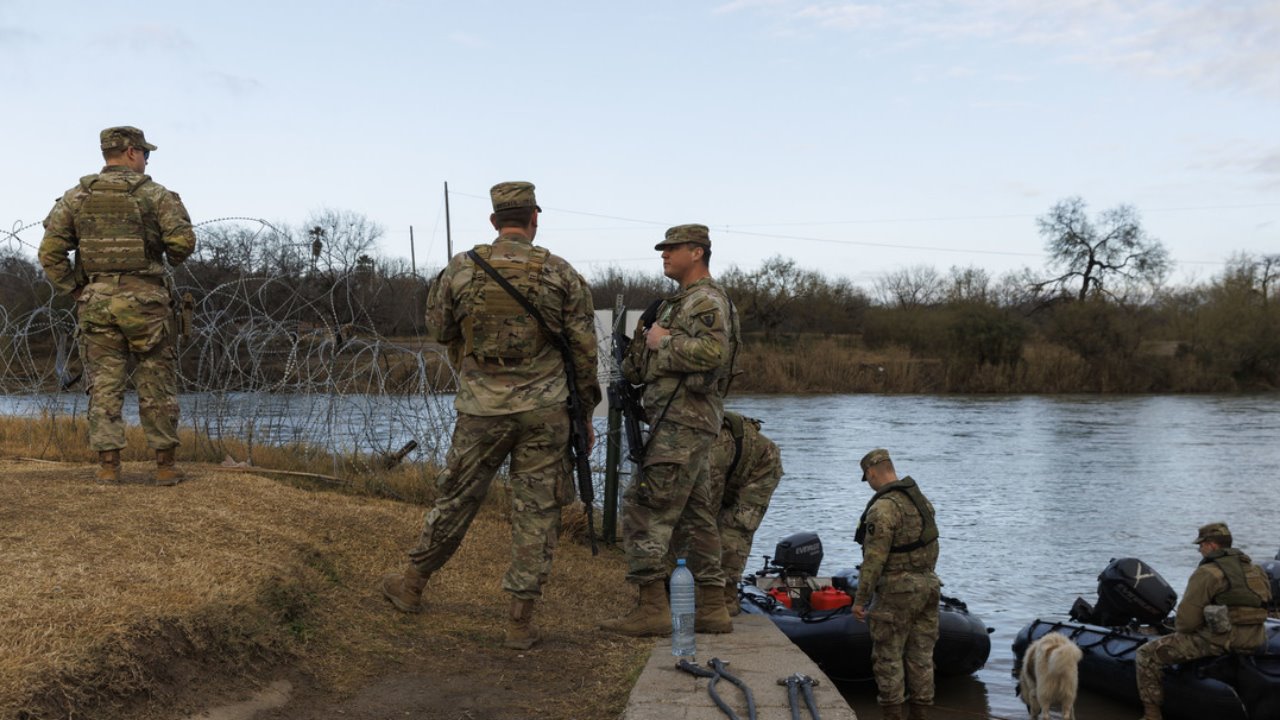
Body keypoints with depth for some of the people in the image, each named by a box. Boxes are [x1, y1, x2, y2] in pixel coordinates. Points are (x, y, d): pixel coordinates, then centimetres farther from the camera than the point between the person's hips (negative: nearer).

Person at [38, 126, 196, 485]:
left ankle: (108, 465, 6)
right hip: (144, 301, -3)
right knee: (156, 385, 4)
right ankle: (165, 465, 6)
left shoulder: (76, 197, 7)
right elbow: (183, 240, -11)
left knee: (104, 385, 7)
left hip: (96, 302, 3)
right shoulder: (155, 194, -1)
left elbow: (50, 251, 1)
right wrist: (172, 258, 11)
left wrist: (74, 290, 8)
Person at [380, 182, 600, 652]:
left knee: (456, 498, 15)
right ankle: (520, 621, 9)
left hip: (482, 408, 1)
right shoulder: (561, 273, -3)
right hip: (545, 410, 0)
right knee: (537, 511, 6)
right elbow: (584, 349, 0)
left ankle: (412, 585, 31)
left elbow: (440, 333, 11)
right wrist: (586, 411, 10)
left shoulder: (460, 270, -2)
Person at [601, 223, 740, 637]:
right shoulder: (682, 302, 22)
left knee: (643, 510, -12)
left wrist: (662, 341, -15)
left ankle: (652, 608, -10)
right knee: (697, 515, 11)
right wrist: (641, 346, 8)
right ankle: (713, 609, 16)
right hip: (685, 422, 11)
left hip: (682, 422, -11)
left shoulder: (707, 299, -9)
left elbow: (713, 352, -27)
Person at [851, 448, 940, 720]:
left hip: (897, 590, -8)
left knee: (888, 656, 1)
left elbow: (874, 559, -20)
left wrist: (860, 599, -14)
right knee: (920, 654, 11)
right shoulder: (922, 499, 9)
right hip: (927, 585, 8)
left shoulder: (883, 507, -19)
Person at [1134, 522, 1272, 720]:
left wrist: (1179, 628, 7)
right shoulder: (1253, 569, 12)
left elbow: (1187, 619, -17)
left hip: (1219, 641, -9)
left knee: (1147, 654, -1)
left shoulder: (1207, 573, -13)